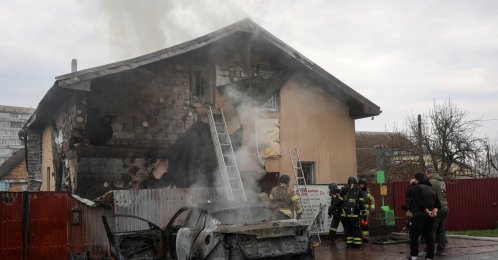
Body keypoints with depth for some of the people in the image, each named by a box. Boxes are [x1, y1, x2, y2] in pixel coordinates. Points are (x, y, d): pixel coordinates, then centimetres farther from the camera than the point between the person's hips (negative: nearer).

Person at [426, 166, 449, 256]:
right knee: (441, 229, 12)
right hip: (445, 207, 8)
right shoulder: (442, 181, 16)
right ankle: (441, 250, 15)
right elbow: (441, 195, 10)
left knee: (431, 230, -5)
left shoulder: (432, 182, -11)